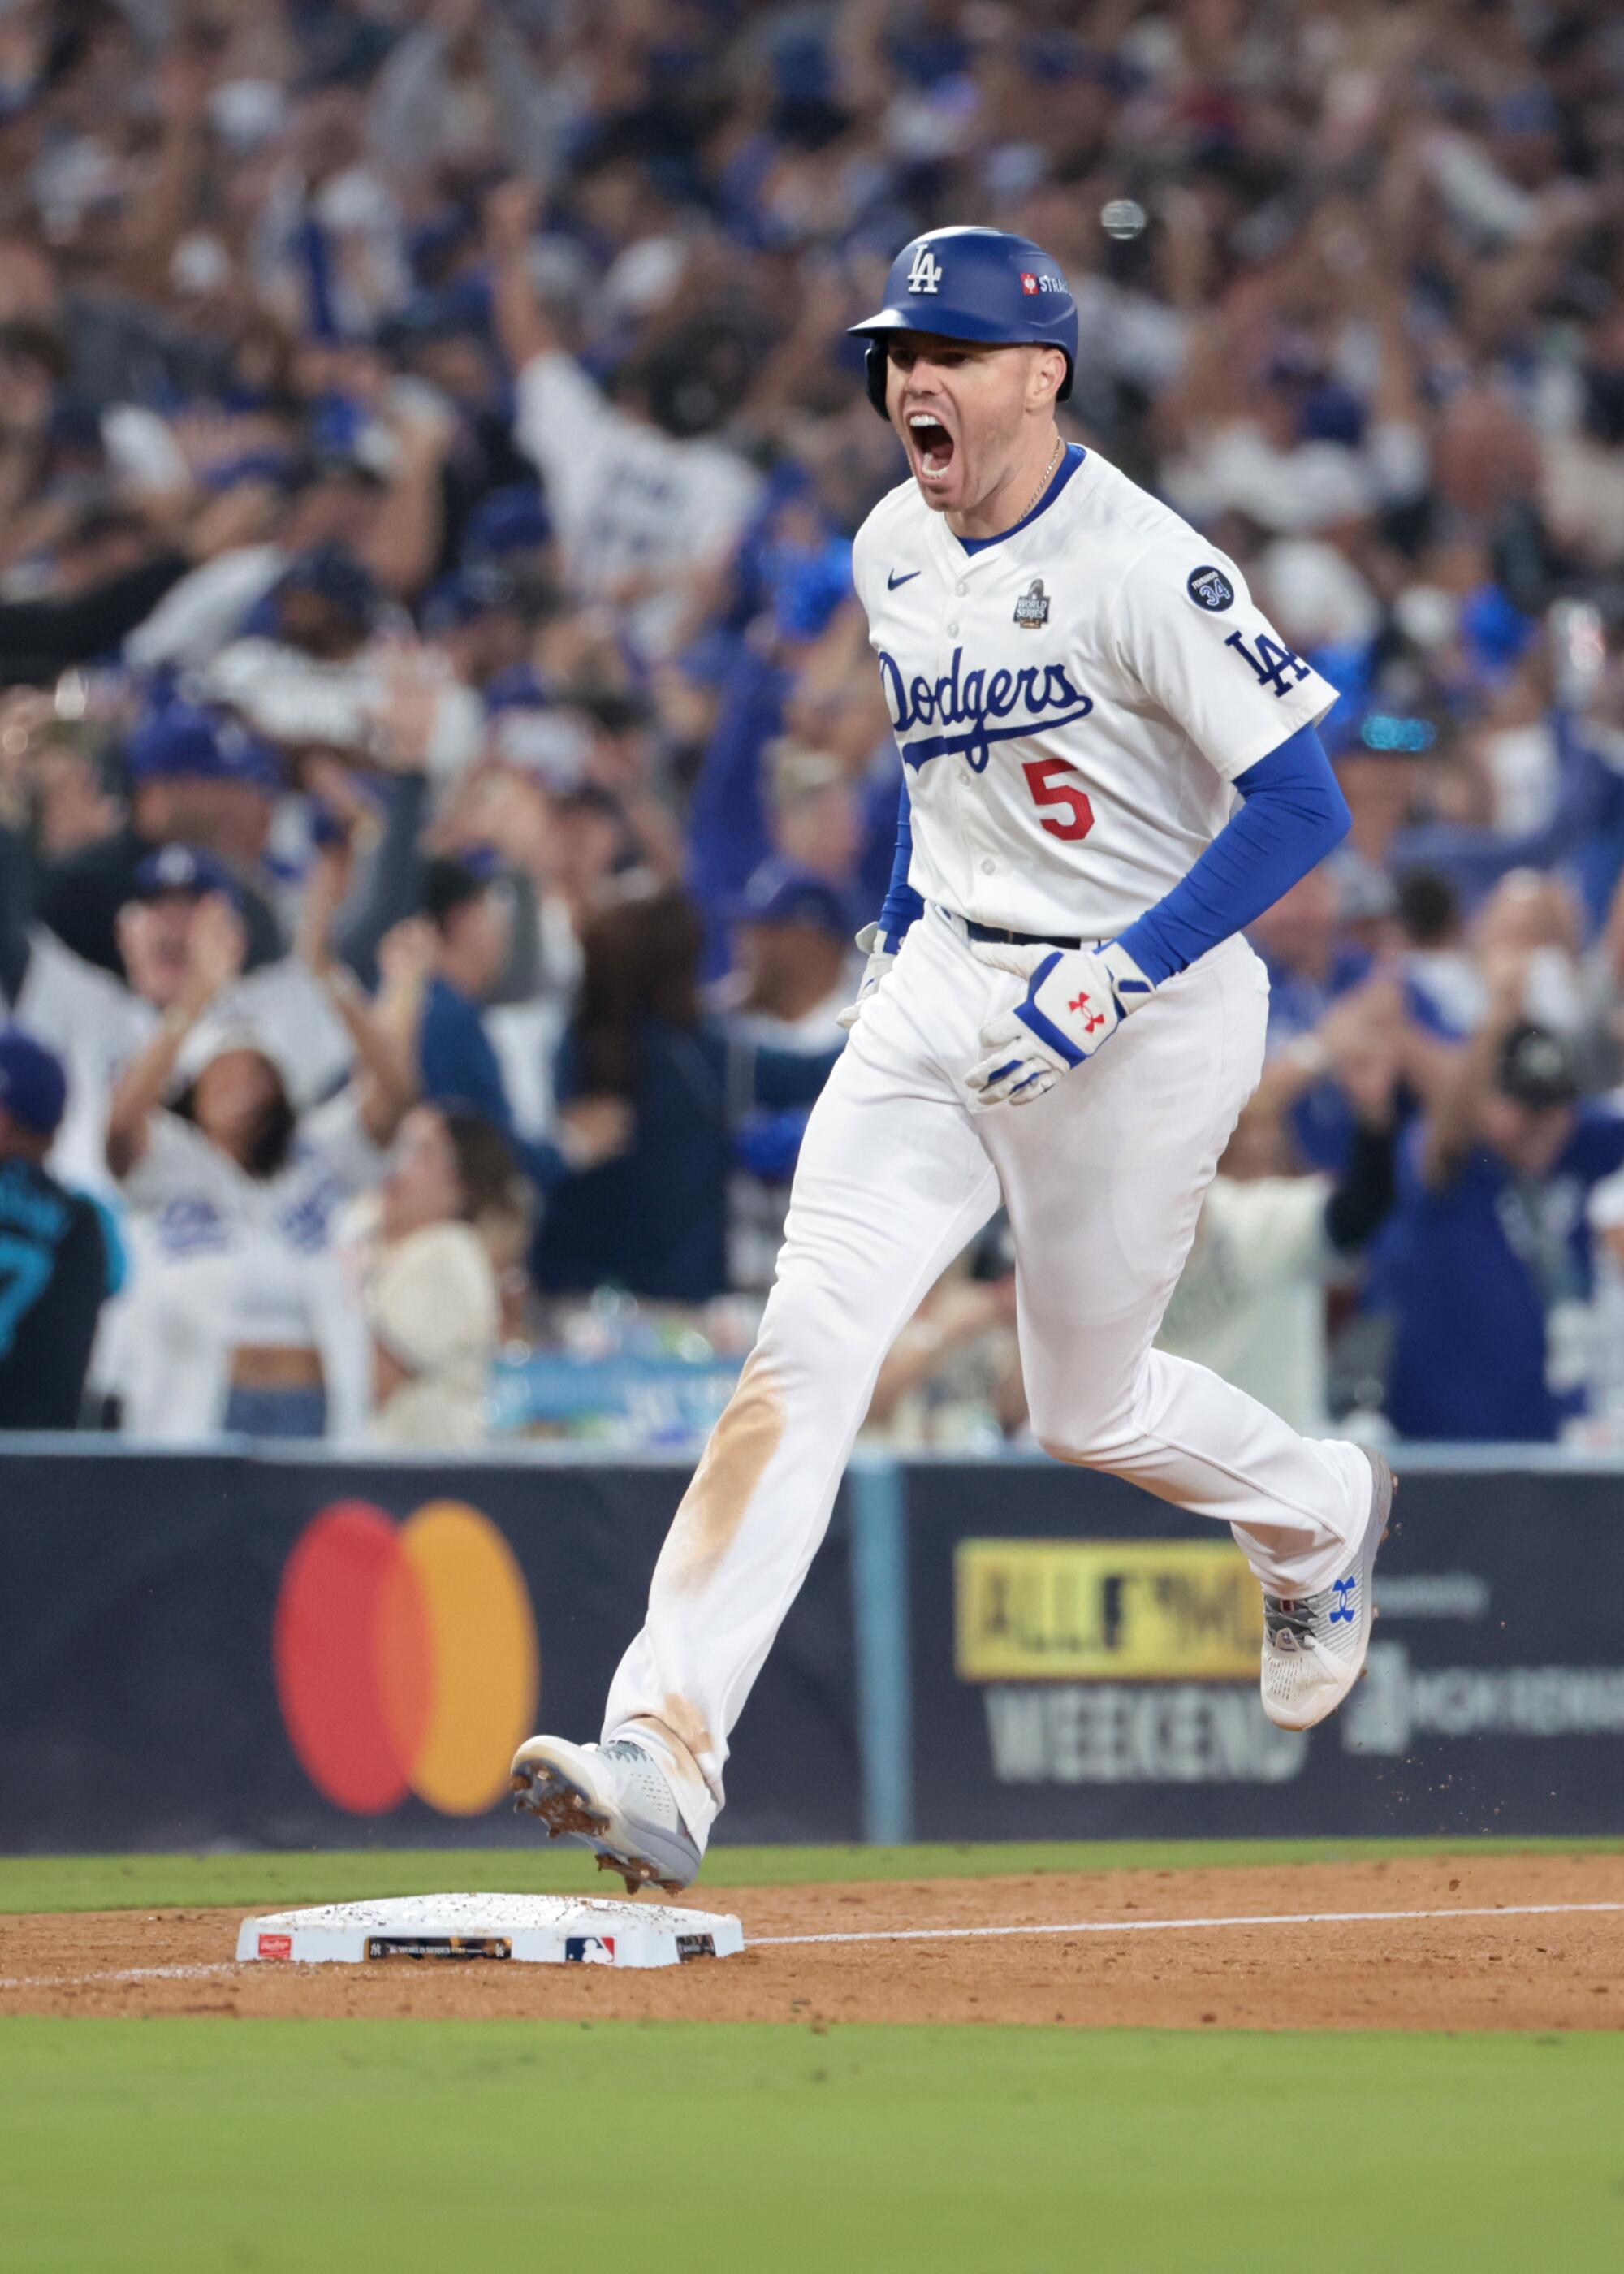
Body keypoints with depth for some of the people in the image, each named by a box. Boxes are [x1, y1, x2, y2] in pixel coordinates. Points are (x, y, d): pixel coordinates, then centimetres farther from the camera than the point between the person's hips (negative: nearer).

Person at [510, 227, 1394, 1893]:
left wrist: (1116, 978, -25)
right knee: (806, 1343, -12)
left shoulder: (1142, 565, -18)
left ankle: (1314, 1513, 43)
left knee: (1088, 1407, 7)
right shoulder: (890, 552, 5)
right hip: (945, 989, 6)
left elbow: (1301, 805, -20)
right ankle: (665, 1754, -22)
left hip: (1149, 1010, -5)